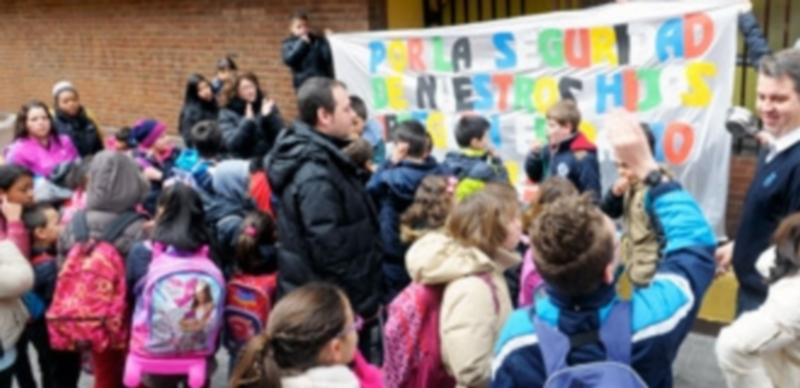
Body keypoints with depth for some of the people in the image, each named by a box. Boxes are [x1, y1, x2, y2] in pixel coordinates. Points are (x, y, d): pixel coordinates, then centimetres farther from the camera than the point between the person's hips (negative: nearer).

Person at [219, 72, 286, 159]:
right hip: (243, 161, -2)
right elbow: (231, 144, -10)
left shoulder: (267, 106, 7)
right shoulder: (227, 113, 2)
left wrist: (268, 116, -13)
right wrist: (247, 121, -17)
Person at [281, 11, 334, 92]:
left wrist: (329, 41, -14)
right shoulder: (288, 43, 8)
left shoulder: (318, 40, 7)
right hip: (303, 85, -1)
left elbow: (328, 58, -2)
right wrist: (302, 43, -11)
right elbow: (288, 60, -11)